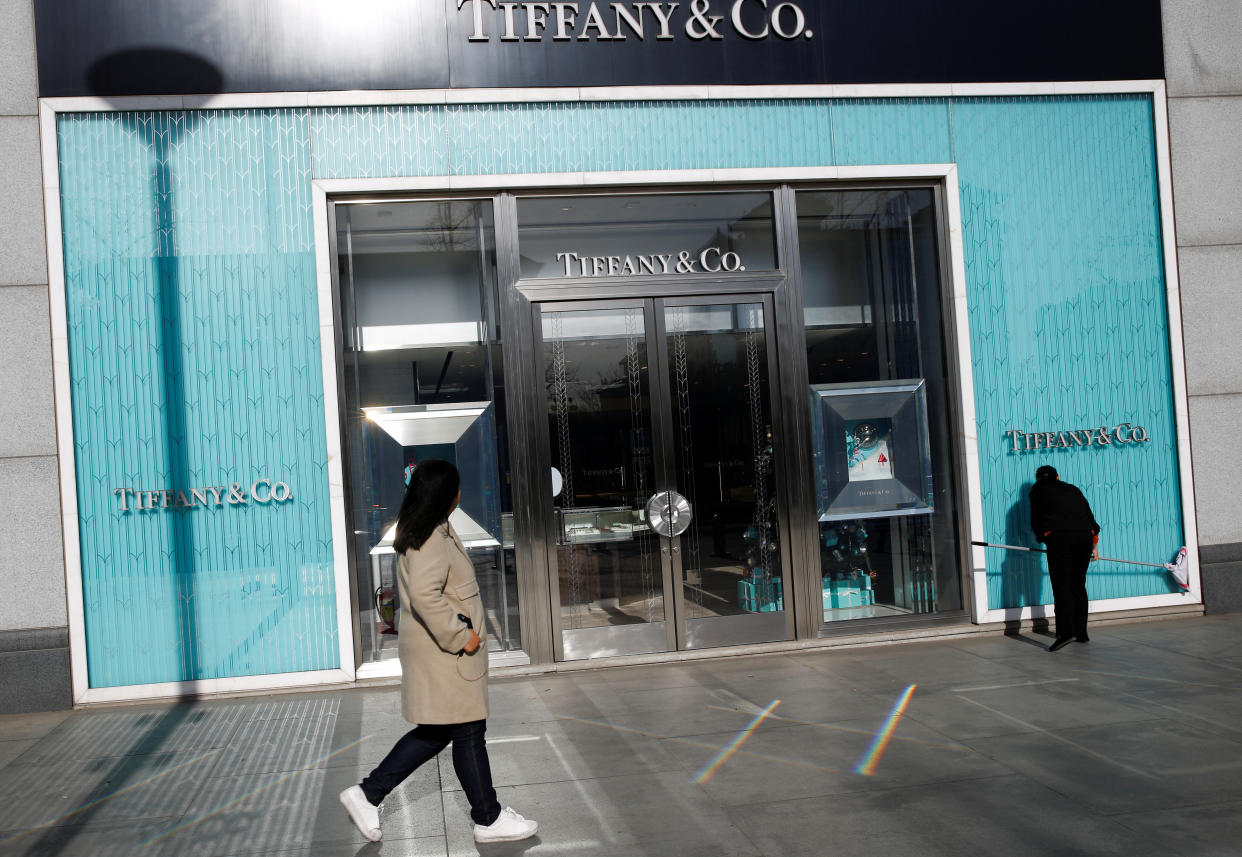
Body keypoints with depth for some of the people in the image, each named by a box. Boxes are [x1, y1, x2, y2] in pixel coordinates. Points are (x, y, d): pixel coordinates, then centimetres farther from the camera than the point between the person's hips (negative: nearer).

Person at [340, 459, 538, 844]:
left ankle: (367, 794, 21)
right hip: (443, 653, -11)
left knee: (436, 732, 17)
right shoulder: (431, 540, -21)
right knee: (468, 731, 2)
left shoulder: (419, 533, 12)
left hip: (438, 649, 11)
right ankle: (488, 819, 16)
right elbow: (425, 596, -32)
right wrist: (460, 636, -24)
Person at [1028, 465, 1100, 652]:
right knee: (1078, 585, 15)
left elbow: (1035, 521, 15)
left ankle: (1065, 632, -21)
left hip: (1059, 536, -4)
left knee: (1061, 586, -8)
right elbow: (1090, 517, 25)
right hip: (1085, 535, 4)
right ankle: (1081, 632, 19)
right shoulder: (1073, 489, 27)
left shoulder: (1037, 491, 17)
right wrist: (1094, 546, 32)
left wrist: (1043, 539, 30)